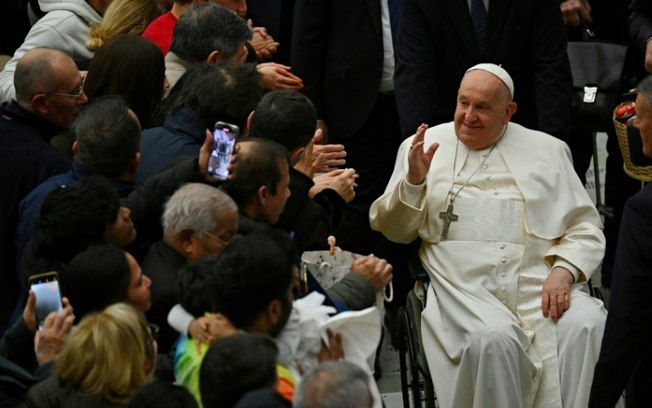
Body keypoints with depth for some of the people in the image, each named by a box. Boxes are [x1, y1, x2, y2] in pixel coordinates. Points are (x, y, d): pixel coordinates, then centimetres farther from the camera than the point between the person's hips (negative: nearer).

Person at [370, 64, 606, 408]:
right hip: (465, 287, -1)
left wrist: (563, 271, -9)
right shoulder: (425, 146, 15)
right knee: (493, 337, -34)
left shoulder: (547, 150, 16)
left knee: (586, 326, -30)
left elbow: (585, 229, 11)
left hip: (540, 285, 1)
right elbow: (394, 230, 13)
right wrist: (413, 181, -6)